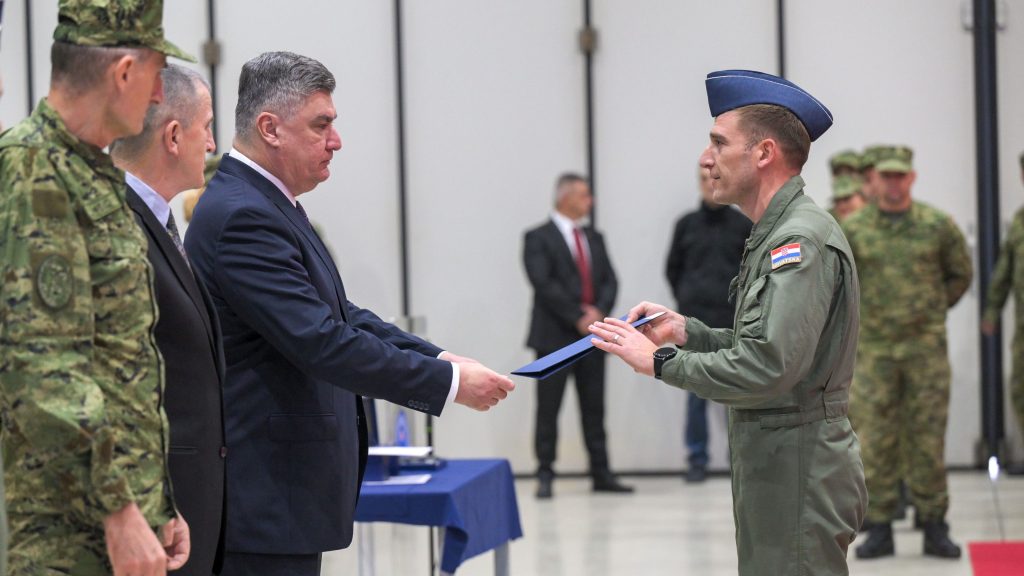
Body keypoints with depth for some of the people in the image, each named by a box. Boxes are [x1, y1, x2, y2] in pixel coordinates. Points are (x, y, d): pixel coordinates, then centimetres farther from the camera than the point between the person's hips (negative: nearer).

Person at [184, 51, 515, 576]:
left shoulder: (266, 207, 14)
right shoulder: (242, 217, -19)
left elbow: (341, 316, 16)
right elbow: (321, 342, -24)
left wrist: (439, 359, 3)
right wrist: (449, 383, -19)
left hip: (283, 488, 10)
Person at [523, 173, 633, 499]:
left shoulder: (594, 238, 17)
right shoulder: (539, 238, -3)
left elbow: (609, 280, 11)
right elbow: (544, 284, -12)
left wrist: (600, 311, -7)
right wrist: (577, 318, -15)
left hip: (592, 333, 5)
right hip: (555, 336, -5)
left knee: (594, 407, 6)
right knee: (548, 408, -2)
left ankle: (601, 474, 10)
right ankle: (545, 475, 2)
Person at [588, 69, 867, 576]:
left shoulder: (802, 240, -17)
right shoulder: (775, 235, 16)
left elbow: (767, 369, -25)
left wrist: (661, 361, -16)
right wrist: (685, 331, 9)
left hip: (800, 476, -10)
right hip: (773, 469, 10)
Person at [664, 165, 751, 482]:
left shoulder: (743, 224, 2)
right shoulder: (686, 225, 7)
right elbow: (672, 268, 15)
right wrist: (686, 301, 9)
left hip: (733, 322, -1)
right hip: (696, 322, 1)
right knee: (697, 392, 3)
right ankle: (697, 459, 9)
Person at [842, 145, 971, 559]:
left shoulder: (937, 225, 1)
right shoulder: (853, 229, 1)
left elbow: (960, 274, 13)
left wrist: (933, 310, 11)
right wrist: (859, 316, 11)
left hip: (926, 349, 0)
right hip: (874, 350, 0)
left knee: (928, 437, 2)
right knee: (875, 439, 0)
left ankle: (934, 528, 9)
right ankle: (879, 529, 7)